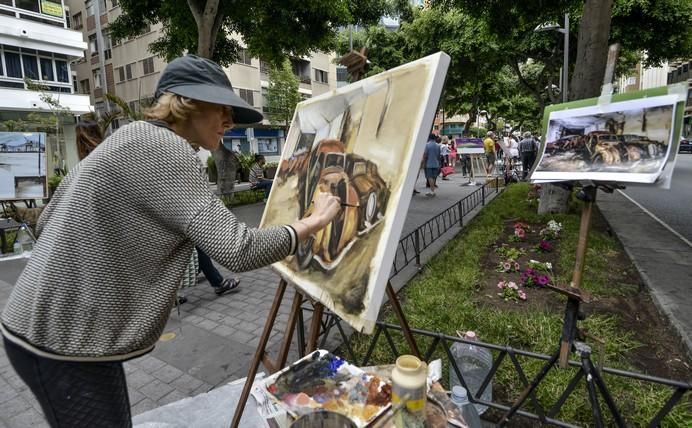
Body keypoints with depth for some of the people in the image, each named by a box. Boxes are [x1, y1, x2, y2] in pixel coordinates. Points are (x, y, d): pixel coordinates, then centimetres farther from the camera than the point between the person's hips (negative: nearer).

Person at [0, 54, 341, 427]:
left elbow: (47, 221, 15)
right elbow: (237, 251, -27)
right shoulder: (161, 147, -20)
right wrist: (314, 222, -15)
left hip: (60, 328, 9)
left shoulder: (134, 141, 9)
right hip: (64, 341, -9)